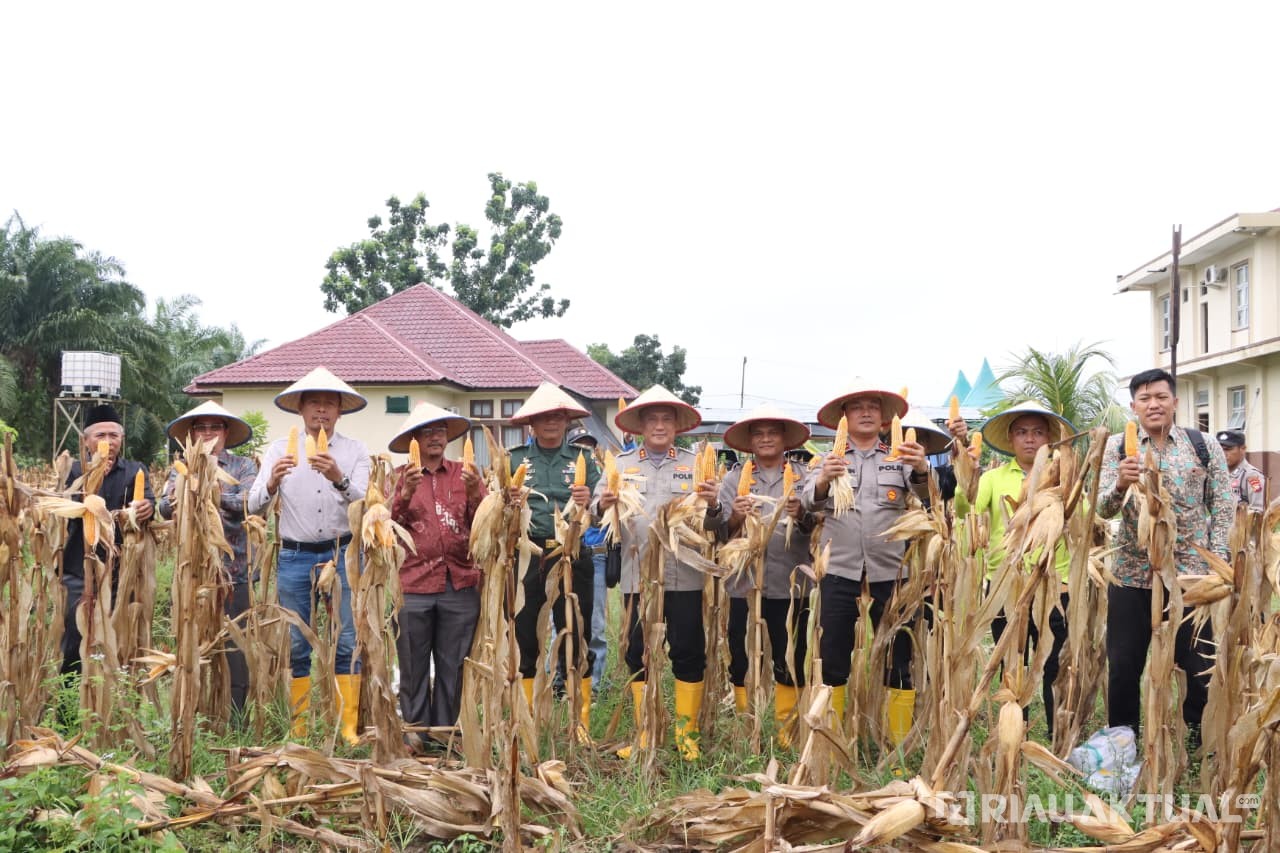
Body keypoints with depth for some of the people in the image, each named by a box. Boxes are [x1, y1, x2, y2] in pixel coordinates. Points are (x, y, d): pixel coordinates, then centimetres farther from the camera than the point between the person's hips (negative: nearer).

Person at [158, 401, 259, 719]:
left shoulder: (243, 467, 6)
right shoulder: (181, 470, 13)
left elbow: (247, 502, -11)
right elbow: (165, 508, -3)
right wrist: (176, 500, -26)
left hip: (233, 570, -2)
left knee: (232, 646, -3)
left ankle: (233, 720, 4)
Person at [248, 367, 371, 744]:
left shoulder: (355, 451, 4)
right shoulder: (280, 449, 6)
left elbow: (363, 500, -10)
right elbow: (254, 506, -1)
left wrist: (339, 479, -30)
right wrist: (272, 482, -22)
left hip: (341, 554, -1)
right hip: (294, 557, 1)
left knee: (347, 643, -2)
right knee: (296, 645, 5)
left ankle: (348, 727, 2)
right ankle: (299, 727, 13)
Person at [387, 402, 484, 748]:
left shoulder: (464, 473, 11)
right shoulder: (401, 476, 7)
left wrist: (474, 493, -12)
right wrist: (406, 494, -14)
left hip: (460, 586, 1)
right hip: (414, 586, -1)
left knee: (452, 667, 6)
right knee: (414, 668, 2)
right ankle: (414, 732, 11)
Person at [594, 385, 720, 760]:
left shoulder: (695, 464, 7)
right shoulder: (621, 464, 8)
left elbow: (716, 525, 3)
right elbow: (596, 512, 0)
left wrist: (712, 507, -18)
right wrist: (603, 507, -22)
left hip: (684, 576, -1)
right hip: (637, 576, 1)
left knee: (688, 652, 2)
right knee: (638, 654, 7)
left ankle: (687, 733, 15)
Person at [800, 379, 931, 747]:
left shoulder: (898, 459, 11)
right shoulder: (831, 460, 11)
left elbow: (925, 492, -7)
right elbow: (809, 500, -4)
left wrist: (922, 469, -30)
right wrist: (824, 479, -27)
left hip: (890, 572, 0)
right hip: (840, 571, 0)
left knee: (898, 662, 2)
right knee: (833, 661, 2)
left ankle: (901, 744, 10)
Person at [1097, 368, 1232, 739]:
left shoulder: (1205, 446, 3)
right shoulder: (1117, 447, 1)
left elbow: (1224, 508, 4)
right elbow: (1104, 509, -7)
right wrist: (1120, 484, -29)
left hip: (1192, 575, 0)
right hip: (1132, 576, 0)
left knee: (1201, 665, 6)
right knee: (1123, 666, 5)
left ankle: (1200, 738, 24)